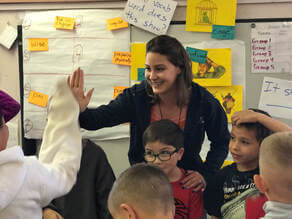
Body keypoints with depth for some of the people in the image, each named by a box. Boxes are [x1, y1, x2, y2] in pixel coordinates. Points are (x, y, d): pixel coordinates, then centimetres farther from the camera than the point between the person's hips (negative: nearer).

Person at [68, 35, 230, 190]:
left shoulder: (203, 101, -12)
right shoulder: (136, 96, -12)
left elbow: (221, 142, 2)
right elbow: (98, 119, -16)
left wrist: (205, 174, -10)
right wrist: (80, 110, -39)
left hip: (187, 184, -1)